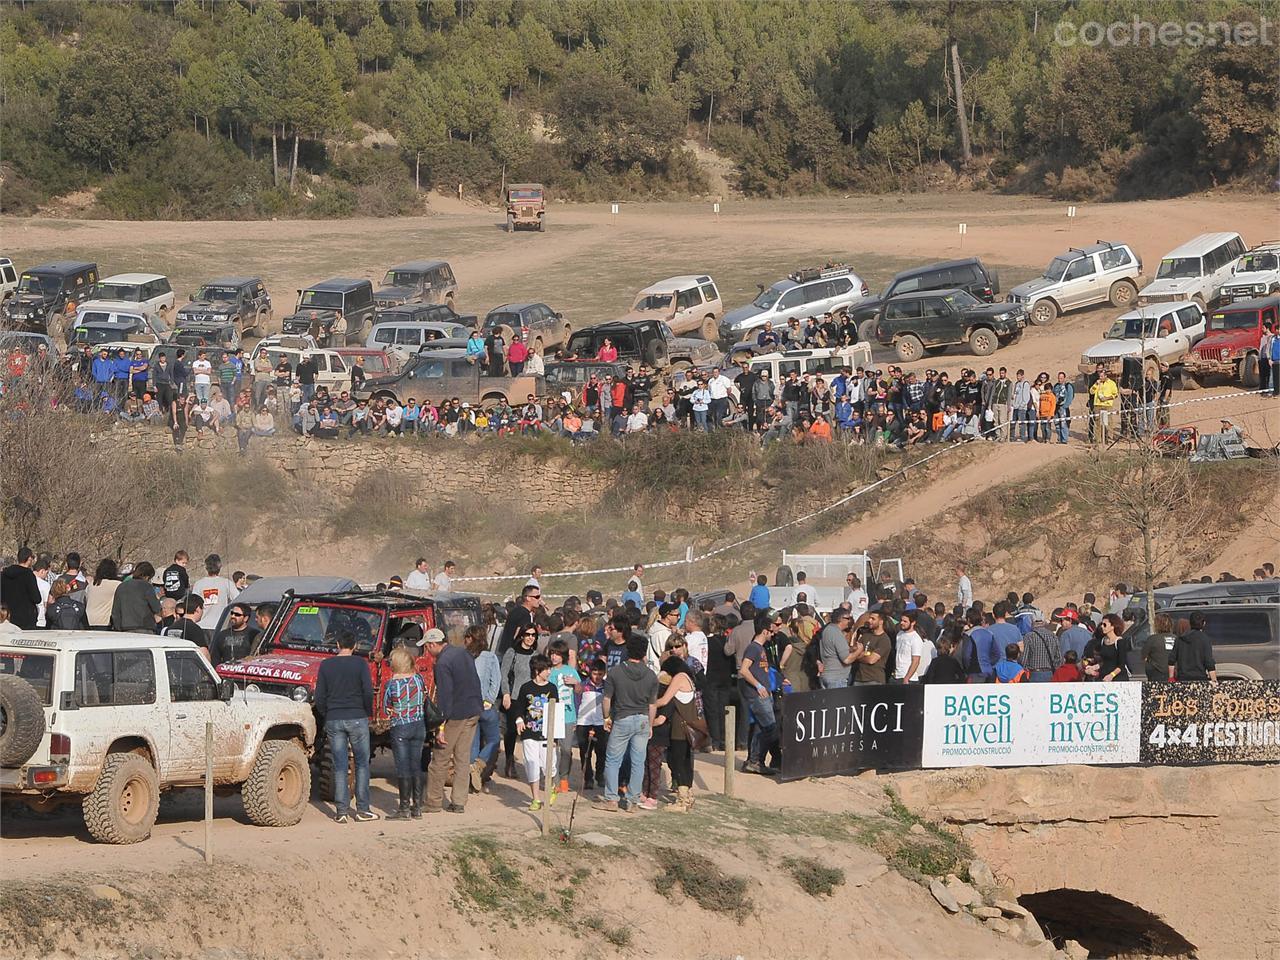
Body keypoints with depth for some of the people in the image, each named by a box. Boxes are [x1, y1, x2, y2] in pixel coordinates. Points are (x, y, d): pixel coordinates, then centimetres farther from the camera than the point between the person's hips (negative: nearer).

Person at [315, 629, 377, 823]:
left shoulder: (326, 665, 2)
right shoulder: (360, 664, -4)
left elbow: (319, 697, 2)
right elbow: (368, 692, -9)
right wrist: (368, 713, 6)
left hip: (334, 720, 2)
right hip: (357, 719, -2)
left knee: (339, 767, 5)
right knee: (362, 764, 8)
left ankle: (341, 811, 2)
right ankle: (362, 809, 6)